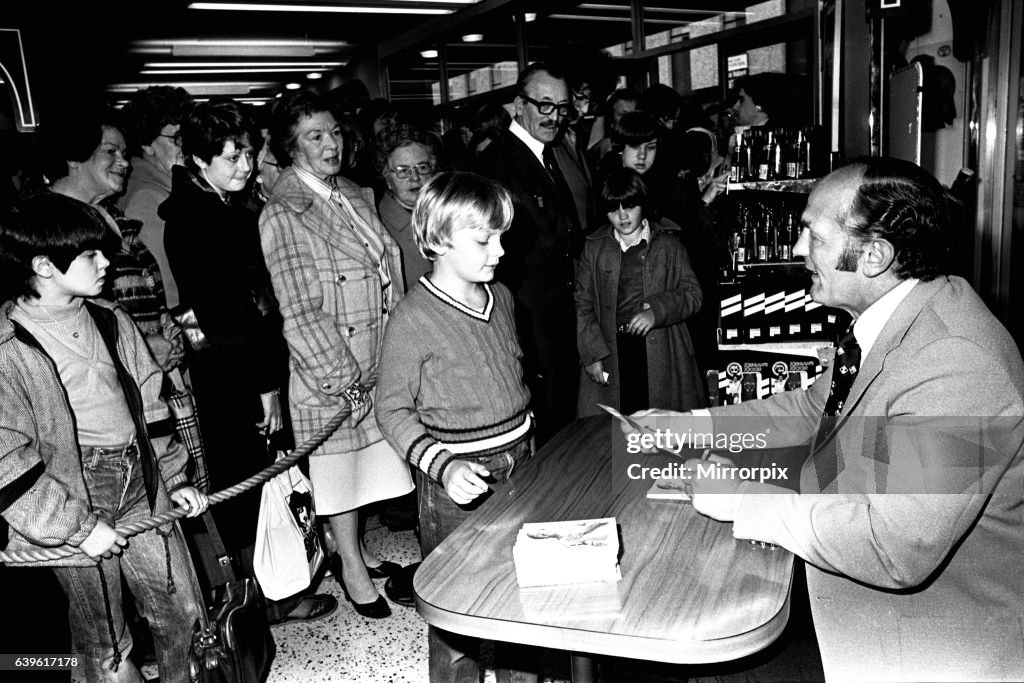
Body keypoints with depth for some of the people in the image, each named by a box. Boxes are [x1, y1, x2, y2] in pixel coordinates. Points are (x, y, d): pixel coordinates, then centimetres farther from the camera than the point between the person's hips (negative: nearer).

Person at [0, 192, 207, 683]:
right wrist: (79, 525, -16)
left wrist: (174, 477, 11)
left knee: (183, 612, 16)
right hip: (73, 503, -5)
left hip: (143, 489, 5)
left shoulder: (109, 320, 4)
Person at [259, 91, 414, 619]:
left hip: (376, 361, 7)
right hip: (329, 373, -7)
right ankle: (351, 566, 26)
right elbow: (301, 313, -17)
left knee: (370, 456, 17)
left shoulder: (355, 195, 9)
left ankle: (355, 549, 36)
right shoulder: (283, 214, -13)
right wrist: (344, 380, -17)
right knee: (339, 466, 8)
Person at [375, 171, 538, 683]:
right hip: (458, 481, -6)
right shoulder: (413, 319, -16)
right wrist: (444, 467, -24)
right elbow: (392, 409, -13)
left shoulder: (500, 296, 6)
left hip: (518, 465, 7)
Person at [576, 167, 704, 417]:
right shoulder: (594, 247, 8)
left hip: (660, 351, 0)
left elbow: (692, 294, 5)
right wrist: (592, 354, -4)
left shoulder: (668, 244, 6)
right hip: (610, 352, 1)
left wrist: (657, 311, -14)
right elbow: (583, 304, 7)